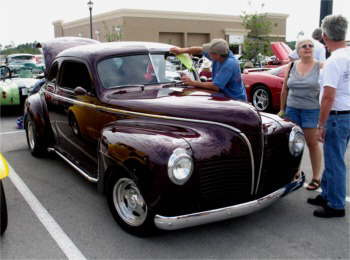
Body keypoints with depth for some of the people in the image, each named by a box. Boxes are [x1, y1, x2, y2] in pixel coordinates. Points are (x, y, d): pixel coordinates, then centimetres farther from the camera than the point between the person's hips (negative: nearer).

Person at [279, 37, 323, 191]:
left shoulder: (320, 67, -3)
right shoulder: (292, 66, 5)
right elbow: (285, 89, 10)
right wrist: (282, 109, 9)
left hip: (312, 110, -3)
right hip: (292, 109, 3)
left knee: (312, 143, 3)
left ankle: (316, 177, 15)